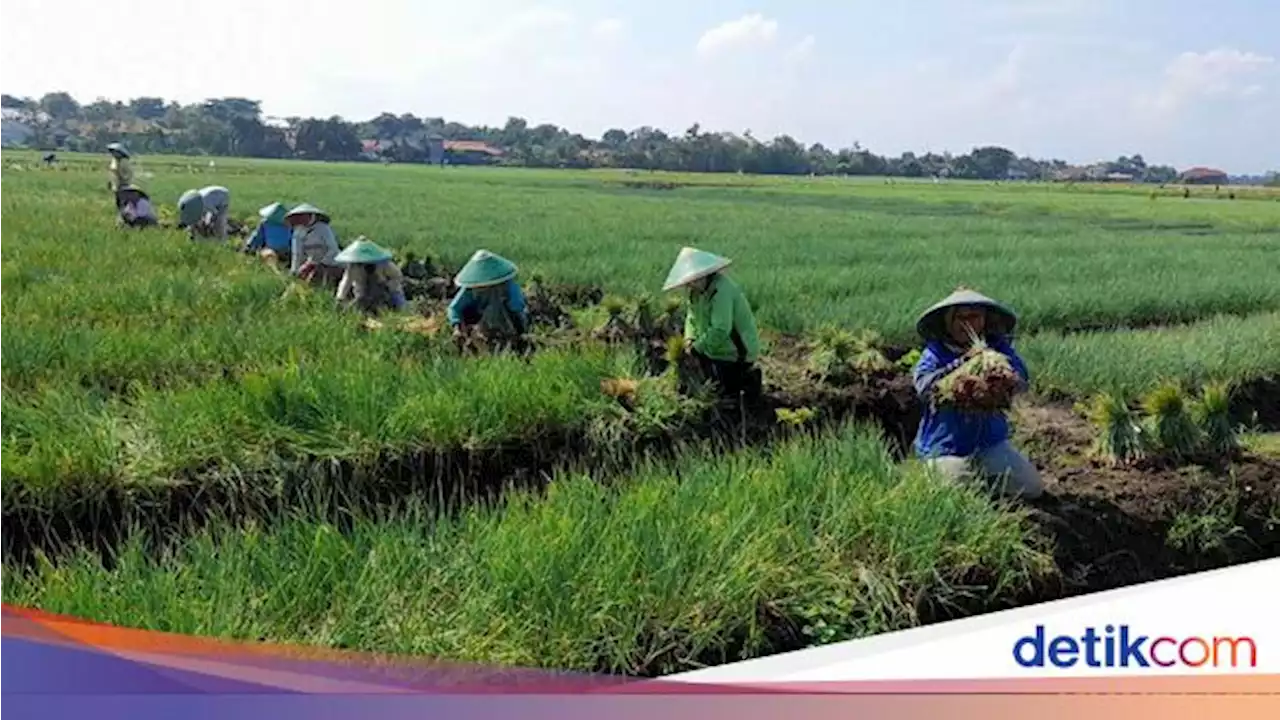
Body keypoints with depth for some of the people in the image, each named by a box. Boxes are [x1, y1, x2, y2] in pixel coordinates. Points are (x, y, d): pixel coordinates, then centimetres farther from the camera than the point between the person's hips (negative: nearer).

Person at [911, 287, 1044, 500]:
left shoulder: (998, 346, 1)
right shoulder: (935, 352, -9)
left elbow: (1022, 380, -12)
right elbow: (923, 385, -26)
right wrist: (962, 362, -32)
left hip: (990, 441, 4)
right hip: (946, 447, -4)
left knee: (1032, 488, 4)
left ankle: (983, 475, 27)